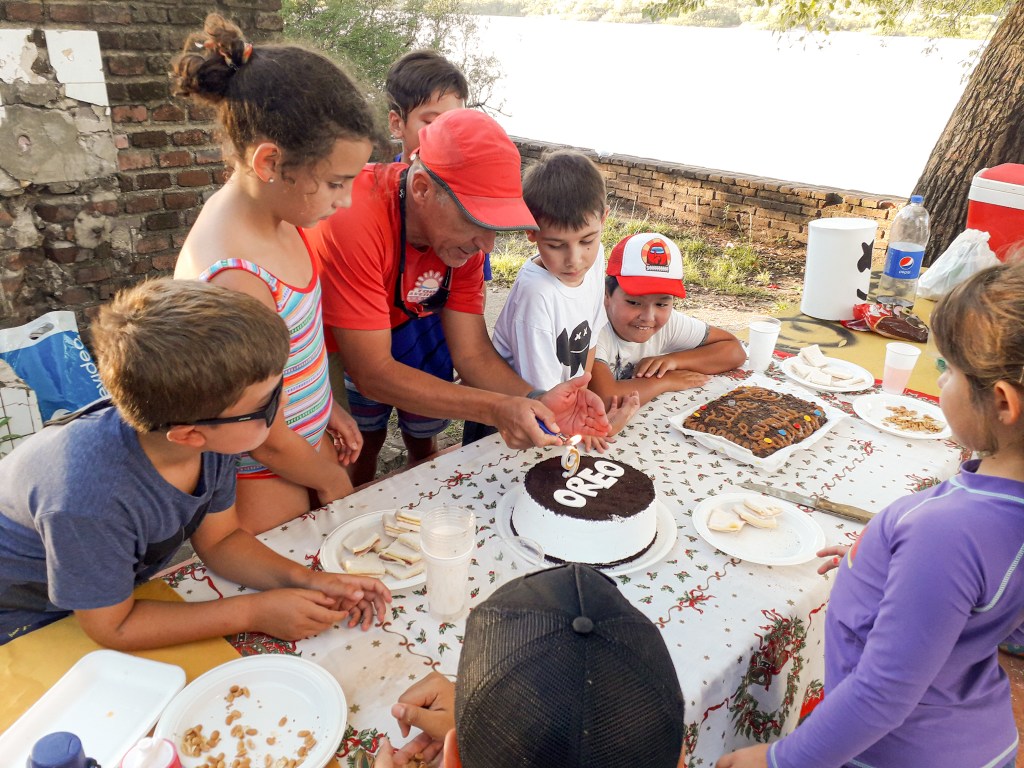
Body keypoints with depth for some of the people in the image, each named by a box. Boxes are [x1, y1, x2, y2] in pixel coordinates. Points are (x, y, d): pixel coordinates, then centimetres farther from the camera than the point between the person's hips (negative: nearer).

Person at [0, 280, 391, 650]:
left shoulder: (209, 436, -24)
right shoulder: (89, 500, -42)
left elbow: (219, 539, -7)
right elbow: (112, 628, -26)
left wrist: (304, 580, -22)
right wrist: (255, 612, -25)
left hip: (128, 579, 5)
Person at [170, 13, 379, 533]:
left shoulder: (271, 213, -8)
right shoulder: (234, 282, -35)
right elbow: (267, 441, -23)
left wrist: (327, 407, 12)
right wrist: (332, 481, -6)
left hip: (308, 435, 8)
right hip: (265, 482, -8)